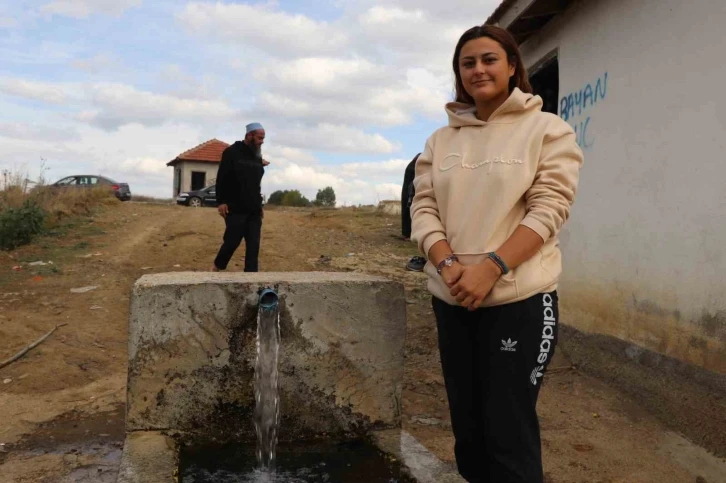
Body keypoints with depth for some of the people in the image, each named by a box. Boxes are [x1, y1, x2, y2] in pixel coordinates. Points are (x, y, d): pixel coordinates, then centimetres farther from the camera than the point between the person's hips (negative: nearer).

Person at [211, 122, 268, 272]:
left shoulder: (257, 156, 15)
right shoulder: (232, 152, -5)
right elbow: (222, 178, -9)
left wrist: (259, 205, 18)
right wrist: (221, 201, -16)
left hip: (253, 210, 6)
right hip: (235, 208, -6)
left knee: (253, 245, 0)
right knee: (232, 241, -3)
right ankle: (216, 268, 21)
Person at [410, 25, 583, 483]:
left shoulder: (548, 129, 0)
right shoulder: (441, 140, 11)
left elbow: (548, 209, -9)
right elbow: (423, 207, 4)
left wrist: (491, 267, -21)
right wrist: (447, 264, -14)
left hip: (519, 299, -4)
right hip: (451, 299, 5)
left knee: (510, 432, 3)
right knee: (467, 426, 16)